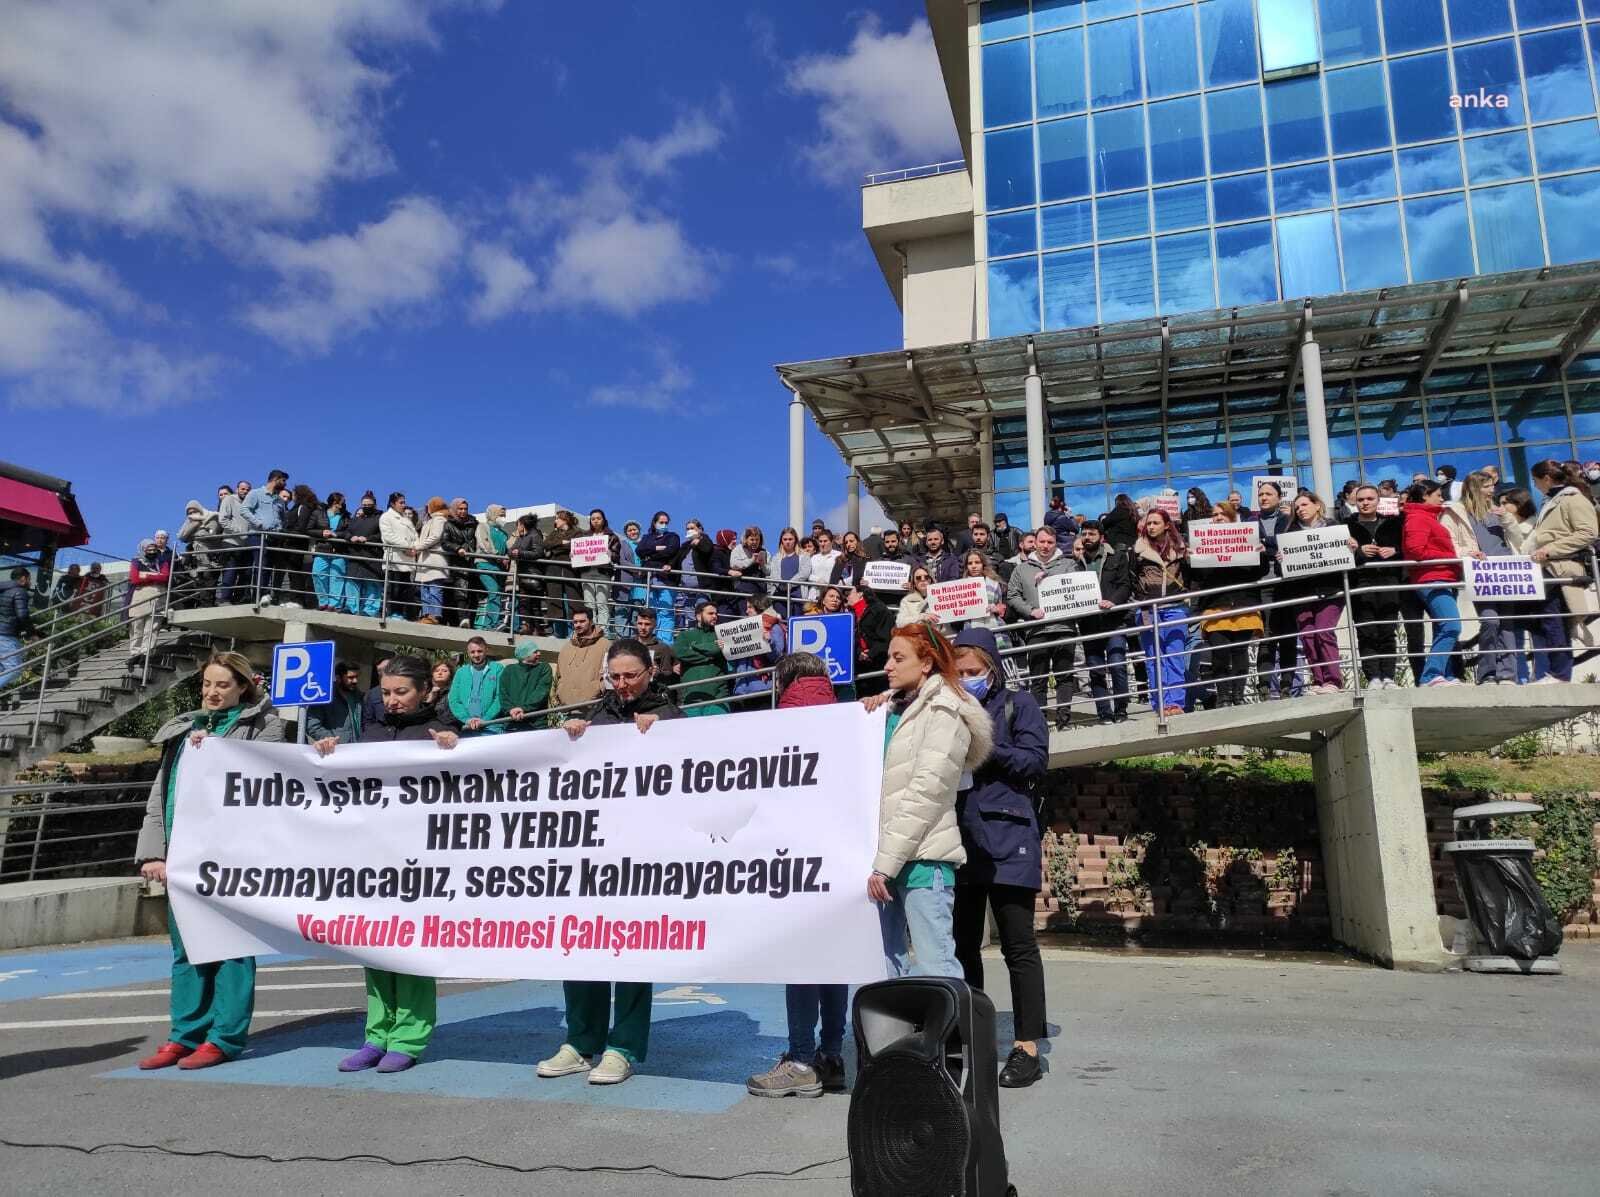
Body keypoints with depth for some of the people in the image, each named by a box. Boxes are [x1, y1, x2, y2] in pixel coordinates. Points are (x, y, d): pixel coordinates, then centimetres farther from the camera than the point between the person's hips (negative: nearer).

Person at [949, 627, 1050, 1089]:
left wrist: (986, 746, -13)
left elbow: (1036, 760, -5)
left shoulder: (1018, 705, 5)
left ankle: (1027, 1047, 7)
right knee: (962, 945, 11)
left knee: (1018, 946, 0)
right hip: (957, 839, 5)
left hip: (1006, 840, -4)